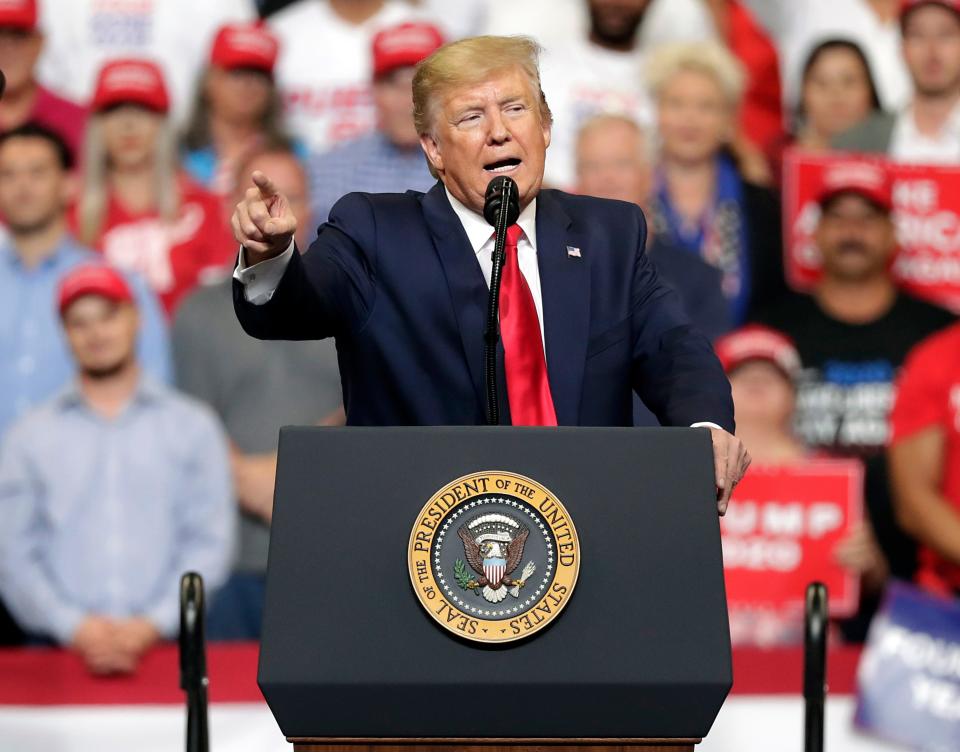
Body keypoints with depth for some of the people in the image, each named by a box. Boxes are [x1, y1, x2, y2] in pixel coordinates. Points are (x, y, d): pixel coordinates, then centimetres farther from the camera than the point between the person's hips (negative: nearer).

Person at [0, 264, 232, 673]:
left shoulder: (194, 427, 14)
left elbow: (209, 543, 6)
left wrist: (152, 625, -8)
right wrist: (76, 627, -9)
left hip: (166, 643, 0)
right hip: (58, 648, 0)